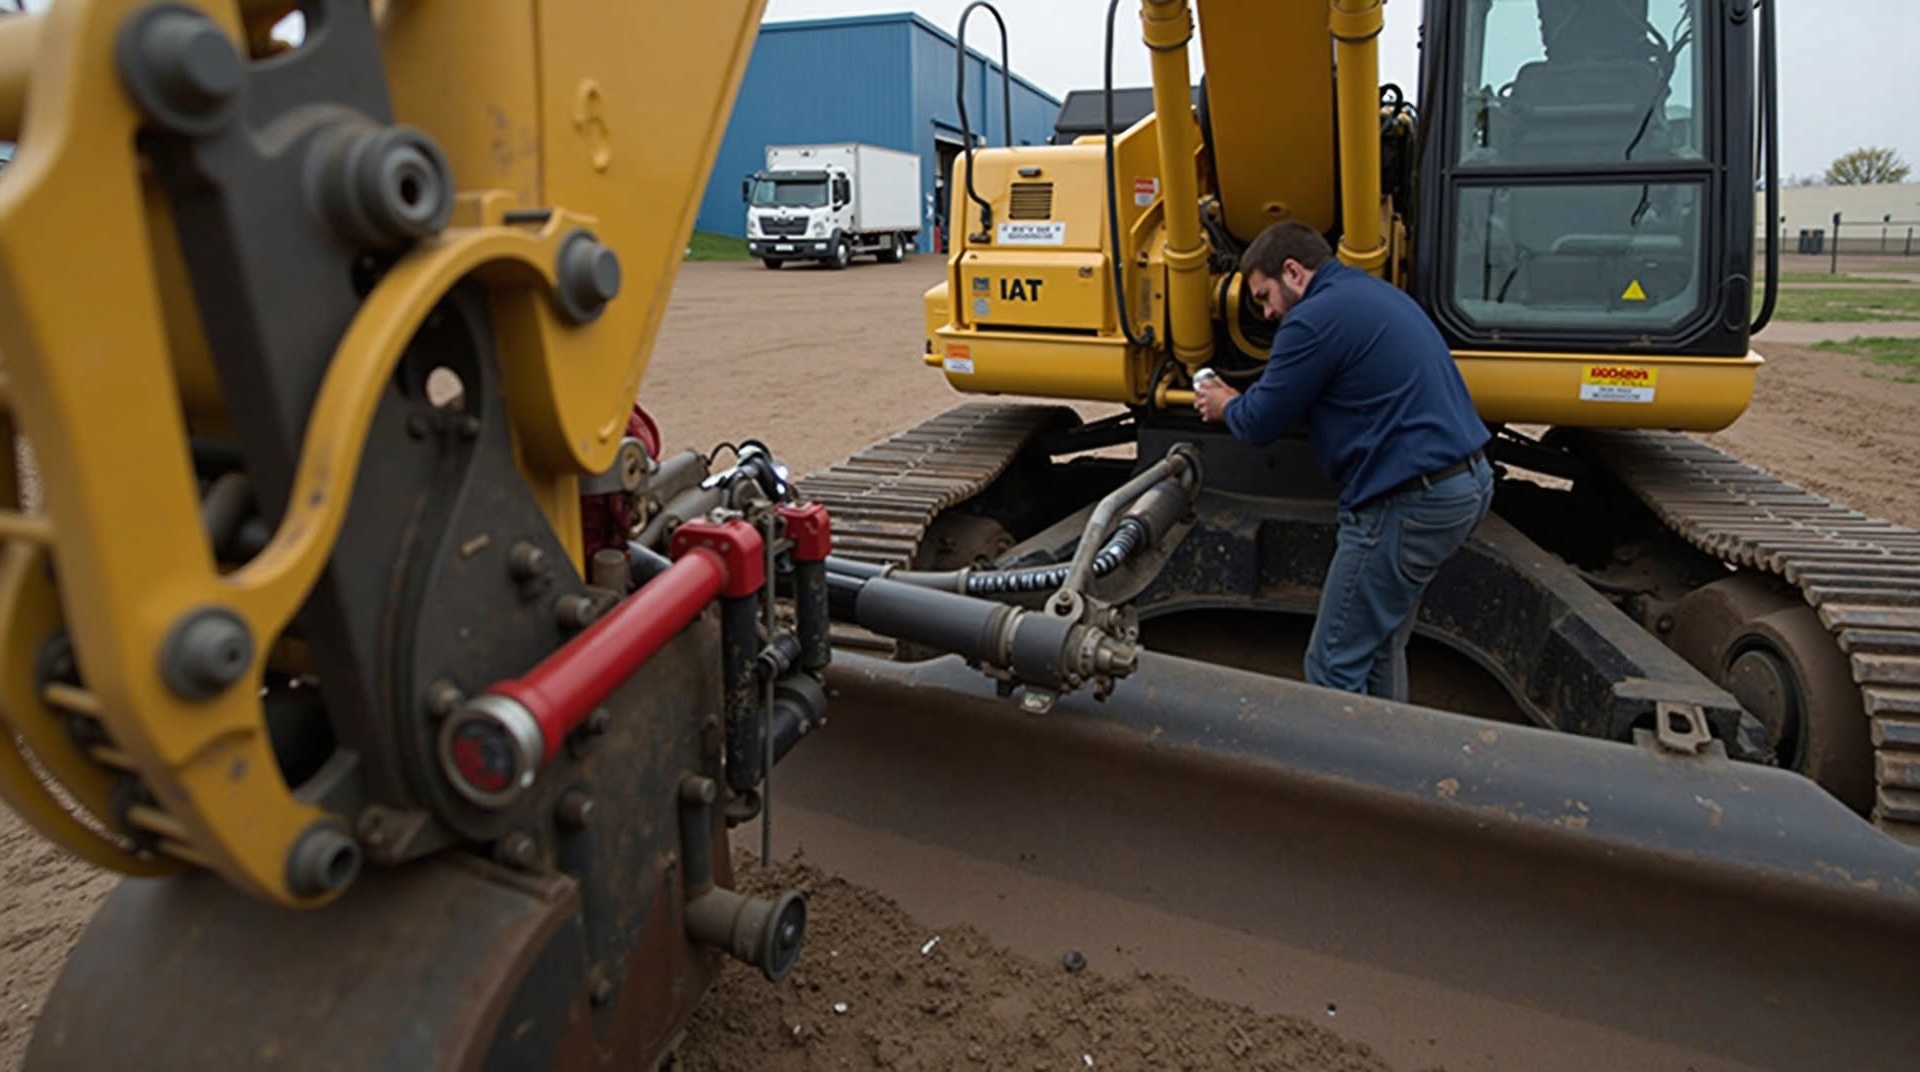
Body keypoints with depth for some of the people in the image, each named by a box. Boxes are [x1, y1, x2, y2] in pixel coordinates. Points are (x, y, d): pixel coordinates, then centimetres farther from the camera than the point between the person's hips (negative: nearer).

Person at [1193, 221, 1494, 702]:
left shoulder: (1315, 318, -13)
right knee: (1380, 647, 21)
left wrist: (1226, 407, 14)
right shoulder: (1374, 294, 18)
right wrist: (1242, 400, 30)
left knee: (1336, 666, -1)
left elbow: (1260, 424, -7)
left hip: (1411, 502, -10)